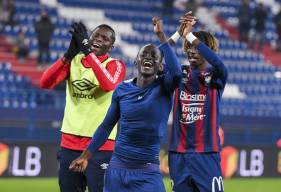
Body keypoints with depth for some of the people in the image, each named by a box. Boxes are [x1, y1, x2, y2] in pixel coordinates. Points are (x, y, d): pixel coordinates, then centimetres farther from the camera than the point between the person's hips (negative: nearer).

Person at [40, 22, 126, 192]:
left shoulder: (116, 65, -1)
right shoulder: (74, 60, 9)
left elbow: (108, 85, -25)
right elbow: (45, 83, -5)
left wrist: (88, 51, -24)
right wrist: (69, 54, -16)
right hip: (70, 144, 4)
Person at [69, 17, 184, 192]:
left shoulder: (163, 88, -3)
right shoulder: (122, 89, 6)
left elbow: (176, 73, -26)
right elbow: (107, 125, 15)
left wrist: (161, 36, -23)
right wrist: (86, 156, 15)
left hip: (147, 173, -3)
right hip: (117, 169, 3)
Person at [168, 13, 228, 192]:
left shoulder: (215, 77, 1)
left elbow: (217, 63, -22)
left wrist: (189, 34, -23)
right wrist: (178, 33, -19)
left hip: (206, 153, -3)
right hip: (178, 153, 3)